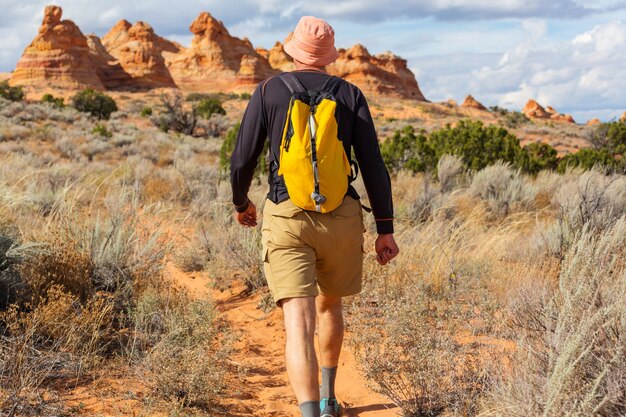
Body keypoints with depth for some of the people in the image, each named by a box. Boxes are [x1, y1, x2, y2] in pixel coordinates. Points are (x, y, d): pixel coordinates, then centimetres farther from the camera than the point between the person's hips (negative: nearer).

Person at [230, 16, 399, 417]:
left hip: (287, 218, -2)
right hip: (341, 218, 2)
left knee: (299, 322, -10)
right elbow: (374, 165, -2)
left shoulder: (269, 90, 3)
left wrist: (241, 202, 21)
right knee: (329, 303, 27)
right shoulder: (350, 95, 4)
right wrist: (386, 229, 3)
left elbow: (242, 160, 1)